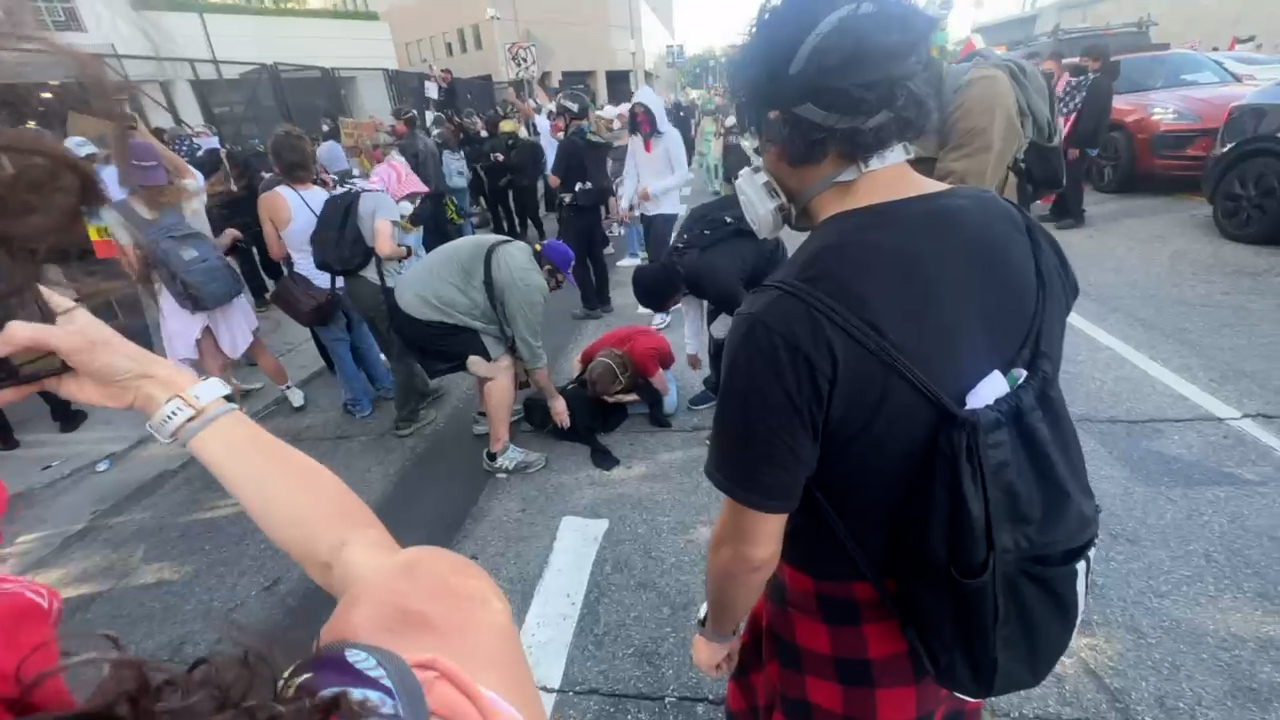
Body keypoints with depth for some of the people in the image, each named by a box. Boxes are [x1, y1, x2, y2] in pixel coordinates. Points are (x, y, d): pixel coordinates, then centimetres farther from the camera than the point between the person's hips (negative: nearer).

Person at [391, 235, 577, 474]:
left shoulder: (517, 253, 12)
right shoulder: (529, 283, -18)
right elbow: (530, 350, -11)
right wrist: (554, 398, 0)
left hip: (413, 296, 10)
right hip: (424, 312, -10)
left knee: (491, 354, 22)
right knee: (501, 366, -10)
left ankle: (487, 415, 36)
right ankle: (499, 454, -4)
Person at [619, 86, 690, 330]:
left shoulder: (670, 136, -9)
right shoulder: (636, 137, 4)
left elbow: (682, 174, -12)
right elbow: (630, 173, 2)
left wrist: (653, 190, -17)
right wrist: (625, 201, -10)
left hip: (665, 207, -5)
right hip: (645, 207, 5)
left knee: (657, 257, -8)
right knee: (656, 255, 11)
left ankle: (663, 307, 3)